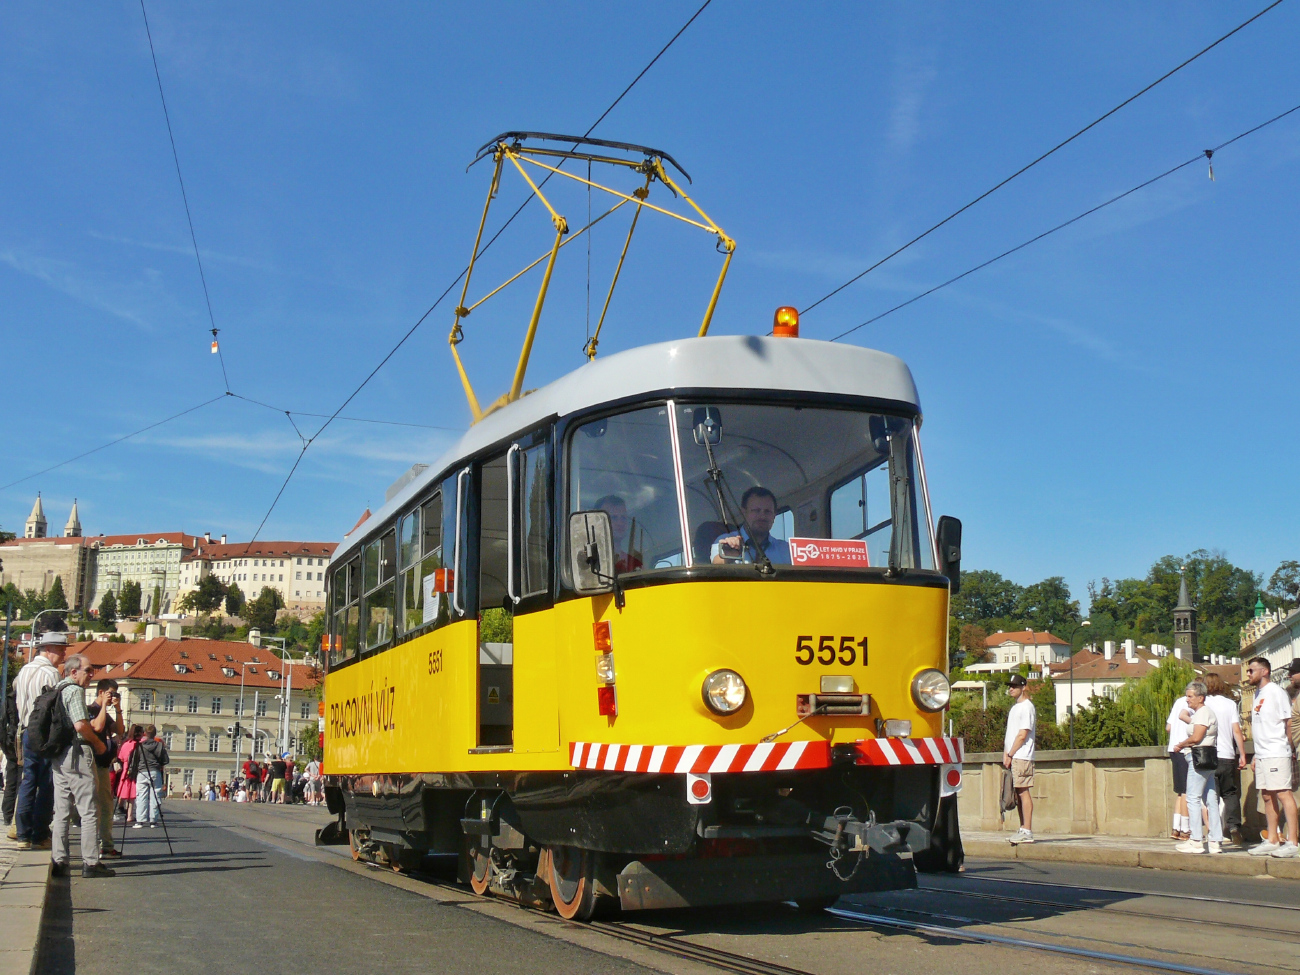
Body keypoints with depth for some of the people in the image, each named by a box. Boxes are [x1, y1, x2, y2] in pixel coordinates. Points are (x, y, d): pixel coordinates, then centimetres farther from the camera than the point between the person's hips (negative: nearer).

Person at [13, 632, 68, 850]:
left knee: (27, 782, 9)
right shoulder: (50, 673, -12)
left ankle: (23, 835, 8)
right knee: (46, 785, -2)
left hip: (27, 732, 8)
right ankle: (39, 836, -1)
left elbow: (18, 701, 17)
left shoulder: (24, 671, 14)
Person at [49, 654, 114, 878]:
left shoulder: (56, 690, 17)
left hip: (58, 756, 9)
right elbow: (81, 725, -20)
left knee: (61, 811, 10)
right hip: (77, 753, -9)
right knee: (89, 811, -6)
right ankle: (90, 863, -8)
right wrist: (98, 743, -6)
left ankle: (58, 861, 9)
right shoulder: (74, 690, -10)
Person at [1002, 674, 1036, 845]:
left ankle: (1027, 832, -9)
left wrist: (1010, 755, -12)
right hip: (1012, 758, 9)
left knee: (1023, 792, -9)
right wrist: (1005, 753, 8)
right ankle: (1023, 829, 14)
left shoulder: (1027, 707, -8)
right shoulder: (1015, 707, 20)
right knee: (1018, 793, 9)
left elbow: (1022, 735, -14)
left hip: (1022, 756, -9)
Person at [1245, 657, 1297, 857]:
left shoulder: (1276, 692, -8)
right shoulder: (1258, 694, 17)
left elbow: (1288, 722, -8)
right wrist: (1257, 755, 16)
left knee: (1283, 794, -8)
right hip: (1262, 755, 8)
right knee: (1268, 796, 10)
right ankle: (1272, 841, 15)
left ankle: (1292, 842, -7)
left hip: (1276, 754, -8)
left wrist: (1288, 747, -7)